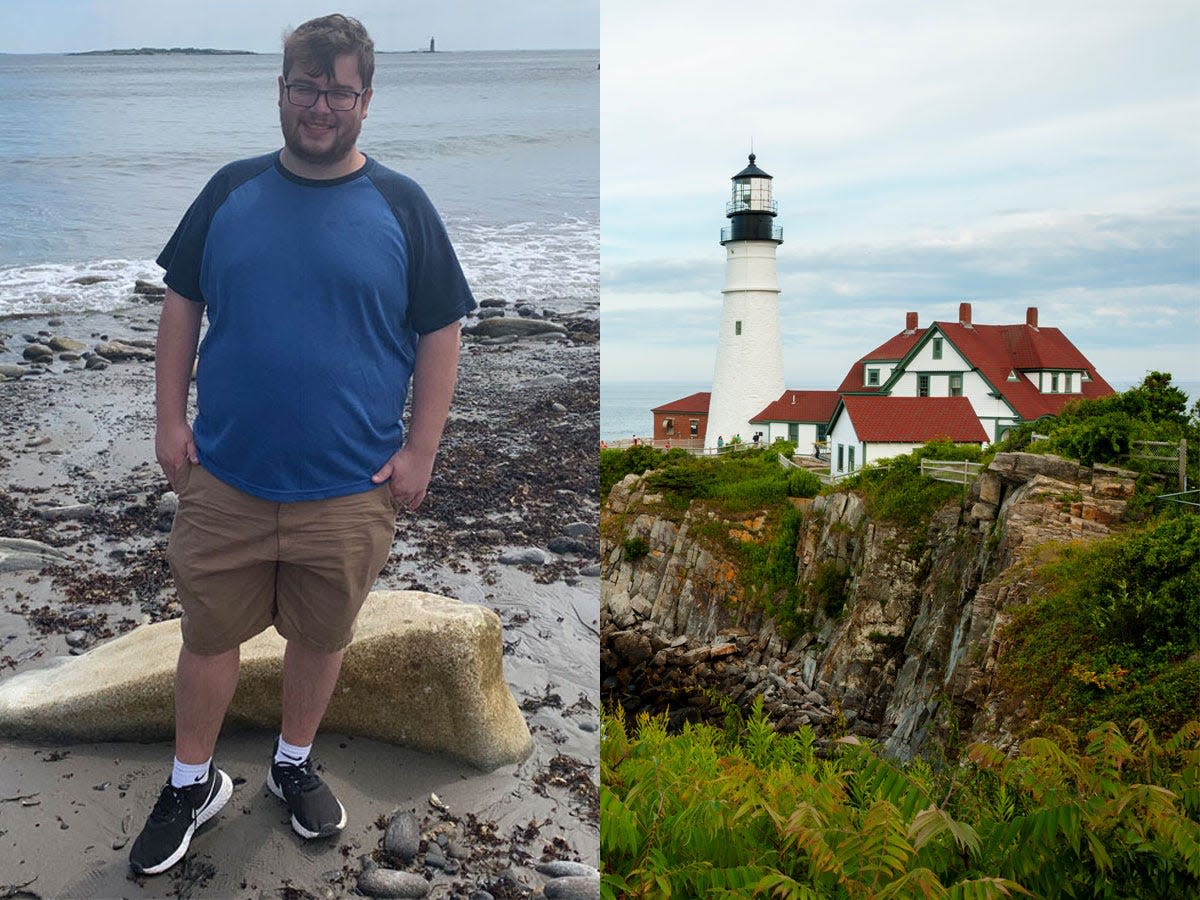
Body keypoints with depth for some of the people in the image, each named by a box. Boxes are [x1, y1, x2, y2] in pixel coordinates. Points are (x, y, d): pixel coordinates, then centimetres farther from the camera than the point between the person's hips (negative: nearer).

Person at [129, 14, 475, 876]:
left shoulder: (401, 207, -3)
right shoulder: (232, 191, 3)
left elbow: (441, 333, -1)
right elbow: (182, 304, 9)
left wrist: (420, 450, -5)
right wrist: (171, 417, 2)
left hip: (349, 489, -1)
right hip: (224, 475, 1)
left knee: (321, 636, 15)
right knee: (209, 634, 12)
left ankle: (294, 764, 40)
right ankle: (193, 782, 34)